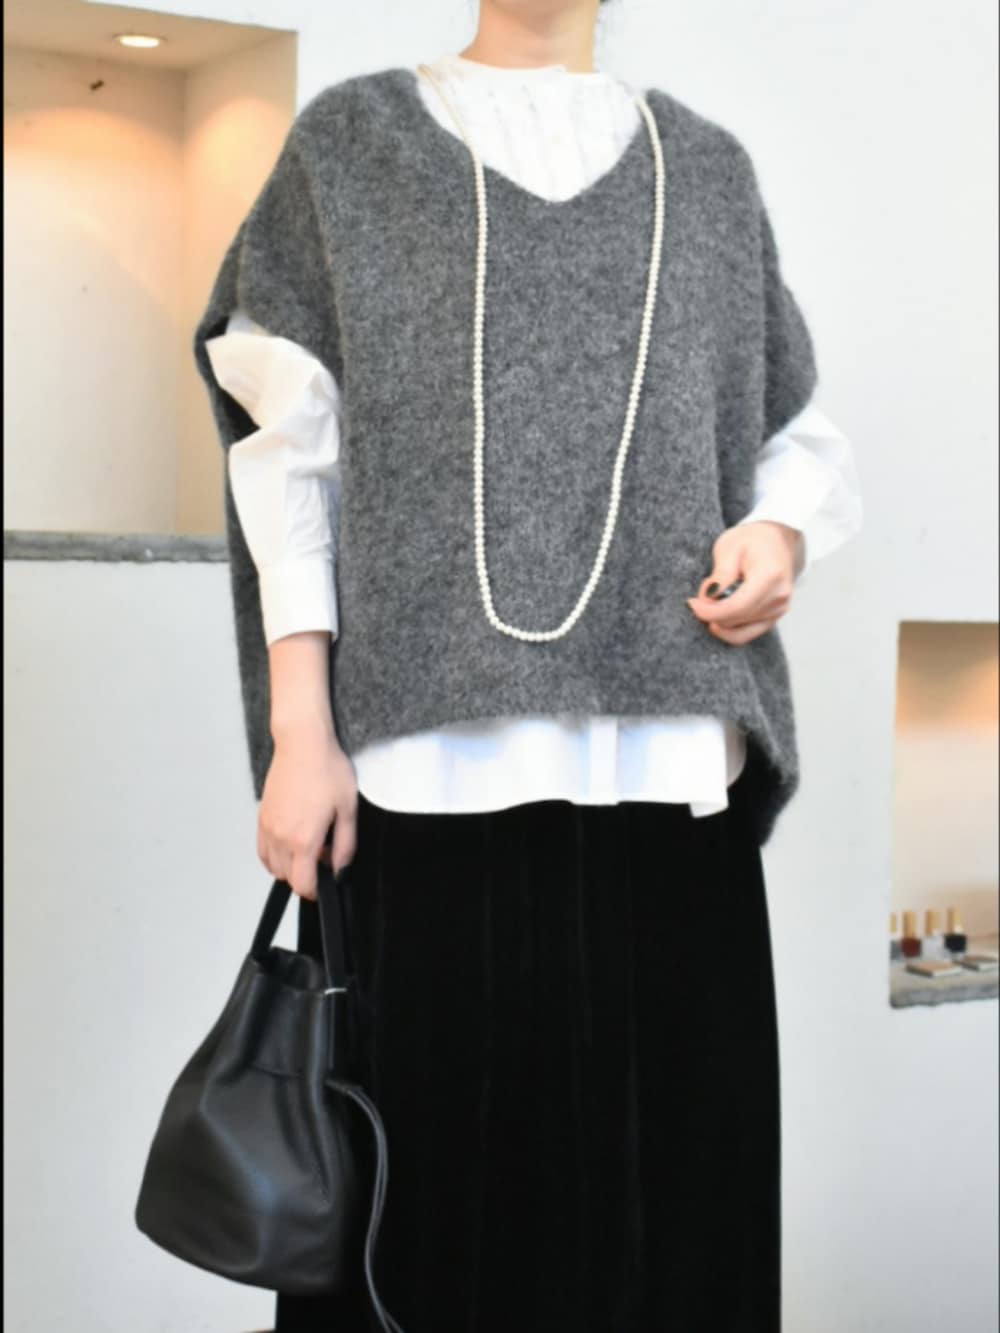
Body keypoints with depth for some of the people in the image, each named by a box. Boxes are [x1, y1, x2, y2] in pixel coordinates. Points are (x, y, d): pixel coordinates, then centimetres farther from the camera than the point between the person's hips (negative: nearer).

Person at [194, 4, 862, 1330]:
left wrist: (782, 532, -3)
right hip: (429, 751, -2)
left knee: (669, 1168, 1)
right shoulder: (352, 140, 11)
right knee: (436, 1164, -2)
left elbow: (795, 432, 20)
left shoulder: (705, 167, 17)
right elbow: (288, 451, 5)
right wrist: (297, 730, -4)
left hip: (667, 759, 2)